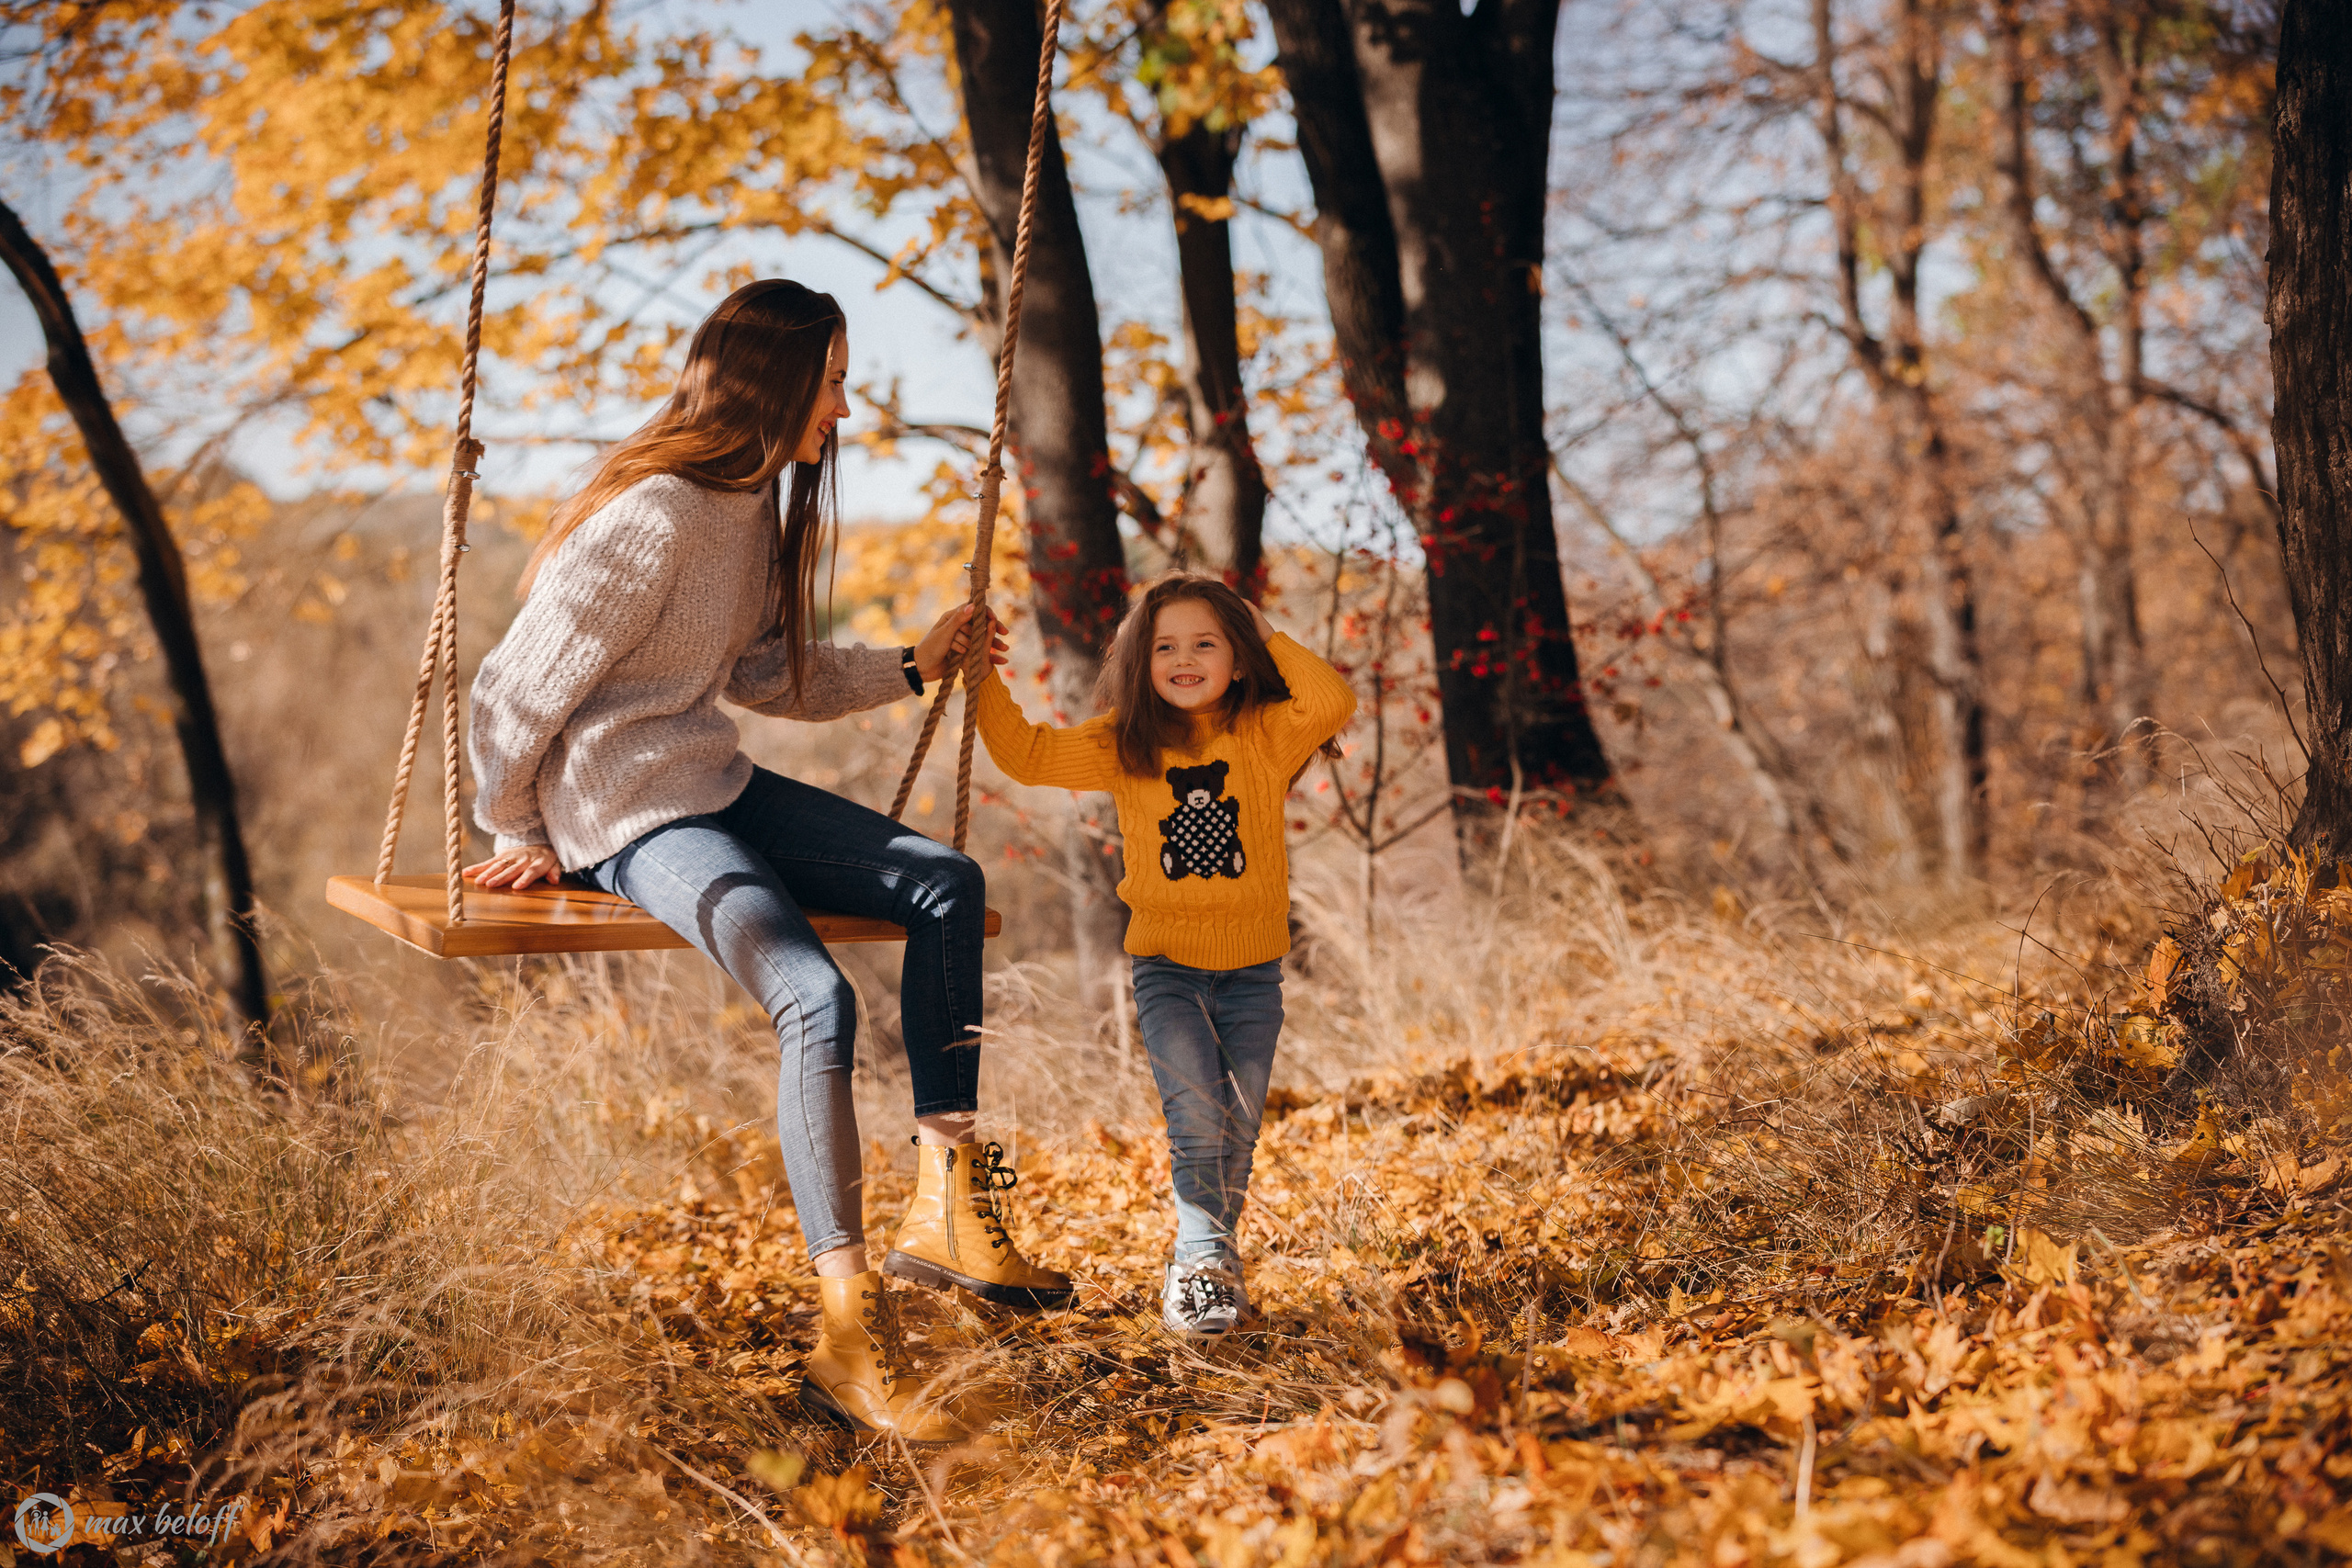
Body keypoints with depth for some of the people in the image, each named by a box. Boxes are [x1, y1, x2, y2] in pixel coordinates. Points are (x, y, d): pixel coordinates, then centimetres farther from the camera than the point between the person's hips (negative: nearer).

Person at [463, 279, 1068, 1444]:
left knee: (946, 884, -4)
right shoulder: (655, 518, -19)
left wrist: (914, 667, 23)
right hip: (624, 814, -10)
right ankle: (849, 1334, -27)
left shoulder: (756, 510, 12)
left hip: (717, 787, 10)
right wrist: (518, 838, -1)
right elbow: (514, 693, -14)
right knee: (817, 997, -28)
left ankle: (944, 1204, -4)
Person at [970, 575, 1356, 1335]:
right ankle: (1204, 1258, -5)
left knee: (1239, 1123, 6)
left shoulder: (1265, 735, -4)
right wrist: (984, 681, -7)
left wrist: (1272, 639, -13)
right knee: (1196, 1114, -15)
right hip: (1167, 965, -1)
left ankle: (1203, 1257, 24)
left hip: (1252, 969, 1)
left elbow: (1334, 703, -21)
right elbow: (1028, 754, 0)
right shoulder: (1126, 744, 0)